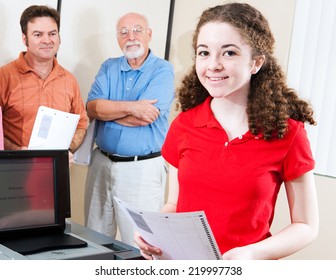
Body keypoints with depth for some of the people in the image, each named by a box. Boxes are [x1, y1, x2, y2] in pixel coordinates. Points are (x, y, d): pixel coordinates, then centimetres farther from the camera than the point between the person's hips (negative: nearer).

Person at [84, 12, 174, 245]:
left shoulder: (163, 70, -6)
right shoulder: (109, 68, 9)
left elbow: (143, 117, -18)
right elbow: (92, 108, -4)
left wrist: (106, 109, -5)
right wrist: (130, 107, -17)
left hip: (143, 168, -5)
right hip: (102, 163, 5)